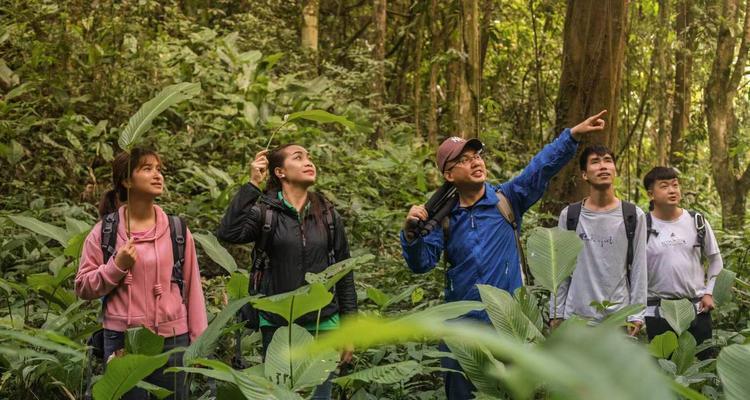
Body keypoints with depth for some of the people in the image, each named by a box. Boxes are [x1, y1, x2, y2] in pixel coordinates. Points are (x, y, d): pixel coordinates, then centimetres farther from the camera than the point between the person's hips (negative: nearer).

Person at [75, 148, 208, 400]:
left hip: (173, 341, 1)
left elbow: (192, 287, 5)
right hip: (122, 341, -1)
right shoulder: (105, 231, 0)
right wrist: (117, 266, -13)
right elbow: (83, 288, 2)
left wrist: (198, 340, 3)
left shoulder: (177, 230, 3)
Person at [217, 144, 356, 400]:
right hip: (277, 324, -2)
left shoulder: (328, 215, 5)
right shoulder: (265, 211, -4)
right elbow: (228, 233, -23)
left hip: (322, 324, 2)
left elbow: (344, 274, 8)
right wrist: (252, 185, -21)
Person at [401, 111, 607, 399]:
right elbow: (422, 263, 1)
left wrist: (573, 134, -20)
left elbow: (542, 166, -10)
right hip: (460, 323, 2)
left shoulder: (508, 199, -1)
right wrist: (411, 232, -17)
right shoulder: (444, 217, 3)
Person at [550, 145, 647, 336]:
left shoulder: (633, 216, 4)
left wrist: (636, 315, -4)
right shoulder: (569, 215, 5)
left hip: (619, 317, 0)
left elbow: (638, 268, 2)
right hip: (576, 315, 1)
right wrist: (556, 313, 2)